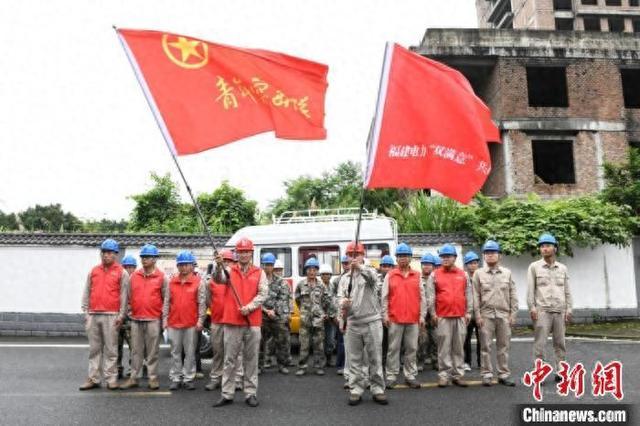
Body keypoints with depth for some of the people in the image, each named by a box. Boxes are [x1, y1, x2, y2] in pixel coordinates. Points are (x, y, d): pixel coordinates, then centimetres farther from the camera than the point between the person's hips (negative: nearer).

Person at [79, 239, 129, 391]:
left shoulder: (121, 273, 2)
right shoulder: (93, 271, 13)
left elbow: (124, 296, -2)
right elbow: (86, 293, 14)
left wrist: (121, 315, -7)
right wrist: (86, 312, 7)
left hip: (111, 316, -4)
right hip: (93, 315, 4)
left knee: (111, 349, -1)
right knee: (94, 349, 8)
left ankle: (111, 379, 4)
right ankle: (94, 378, 14)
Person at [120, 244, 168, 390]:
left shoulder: (162, 277, 0)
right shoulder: (133, 276, 10)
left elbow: (166, 299, 1)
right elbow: (128, 297, 15)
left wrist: (165, 319, -3)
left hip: (154, 320, -3)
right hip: (136, 319, 3)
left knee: (153, 351, 3)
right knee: (137, 351, 9)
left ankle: (153, 378, 11)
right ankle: (133, 378, 16)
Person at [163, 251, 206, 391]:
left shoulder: (198, 282, -2)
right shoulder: (172, 282, 8)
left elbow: (202, 303, -3)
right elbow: (167, 302, 11)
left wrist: (200, 320, -9)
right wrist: (165, 319, 5)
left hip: (191, 323, -3)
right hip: (173, 323, 3)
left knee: (190, 352, 5)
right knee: (175, 352, 9)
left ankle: (188, 378, 13)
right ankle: (175, 378, 17)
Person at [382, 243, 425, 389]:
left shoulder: (417, 275, 9)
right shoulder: (390, 275, 5)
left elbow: (422, 297, 8)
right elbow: (384, 297, 3)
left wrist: (422, 315, 3)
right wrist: (385, 315, -3)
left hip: (413, 319, 2)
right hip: (395, 319, -1)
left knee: (411, 348, 7)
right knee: (394, 348, 4)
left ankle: (410, 376, 16)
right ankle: (391, 376, 11)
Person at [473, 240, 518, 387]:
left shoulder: (507, 273, 9)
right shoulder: (478, 273, 4)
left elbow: (513, 295, 8)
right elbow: (475, 296, 0)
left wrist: (513, 314, 1)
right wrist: (477, 315, -6)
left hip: (504, 314, 2)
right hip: (486, 314, -1)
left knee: (503, 346, 6)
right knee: (486, 346, 1)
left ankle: (504, 374, 15)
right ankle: (487, 375, 9)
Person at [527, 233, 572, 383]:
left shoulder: (563, 268, 12)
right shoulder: (534, 267, 3)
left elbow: (567, 290, 12)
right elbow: (530, 290, -1)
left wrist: (569, 309, 4)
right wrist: (532, 307, -9)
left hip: (560, 311, 3)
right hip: (542, 311, -3)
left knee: (560, 343, 7)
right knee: (540, 344, -4)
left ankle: (560, 372, 15)